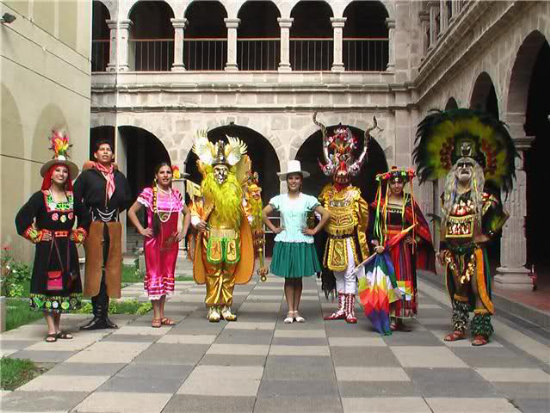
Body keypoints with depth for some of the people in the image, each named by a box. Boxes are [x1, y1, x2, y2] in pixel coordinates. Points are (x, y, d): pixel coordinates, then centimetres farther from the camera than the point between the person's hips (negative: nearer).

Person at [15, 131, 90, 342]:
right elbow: (22, 218, -7)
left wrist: (78, 236, 11)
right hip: (47, 248, -4)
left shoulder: (72, 197, 8)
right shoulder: (40, 197, -3)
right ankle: (51, 329, 2)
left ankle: (58, 327, 16)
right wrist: (36, 236, -7)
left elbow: (85, 218, 21)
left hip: (67, 248, 4)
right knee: (47, 285, -3)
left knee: (64, 286, 7)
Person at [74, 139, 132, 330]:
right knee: (95, 267, -5)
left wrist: (116, 211, 13)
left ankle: (102, 315, 10)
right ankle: (99, 315, -1)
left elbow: (127, 199, 23)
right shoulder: (87, 175, 2)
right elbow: (75, 197, -1)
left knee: (111, 268, 3)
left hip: (113, 227, 4)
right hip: (93, 227, -3)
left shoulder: (119, 176, 13)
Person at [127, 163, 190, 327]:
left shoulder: (176, 194, 9)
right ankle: (156, 316, 1)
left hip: (171, 241, 4)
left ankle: (162, 314, 15)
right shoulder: (149, 193, -4)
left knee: (167, 275, 7)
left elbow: (187, 213, 21)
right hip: (154, 240, -4)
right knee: (155, 274, -4)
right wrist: (141, 230, -7)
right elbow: (131, 211, -3)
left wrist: (183, 232, 10)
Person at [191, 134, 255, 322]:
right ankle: (213, 308, 3)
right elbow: (194, 210, 2)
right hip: (212, 237, -3)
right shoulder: (206, 190, 3)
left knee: (229, 274, 5)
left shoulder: (235, 191, 9)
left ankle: (226, 308, 13)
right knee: (213, 273, -2)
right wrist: (197, 222, -10)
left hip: (232, 238, 3)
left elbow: (242, 213, 18)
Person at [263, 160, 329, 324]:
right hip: (284, 242, 0)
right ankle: (290, 311, 7)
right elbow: (264, 213, 7)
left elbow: (325, 214, -1)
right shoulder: (279, 199, 2)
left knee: (298, 278, 6)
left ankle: (296, 311, 15)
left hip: (302, 243, 0)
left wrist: (315, 230, -4)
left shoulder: (308, 199, -1)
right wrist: (273, 229, 0)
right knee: (288, 278, 3)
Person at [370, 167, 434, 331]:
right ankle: (389, 318, 5)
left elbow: (421, 225, 10)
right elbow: (375, 225, 0)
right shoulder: (381, 202, 3)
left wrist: (415, 240, -4)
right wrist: (377, 243, -10)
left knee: (404, 279, 0)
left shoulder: (409, 202, 5)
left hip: (403, 247, 1)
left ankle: (400, 318, 7)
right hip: (385, 246, -1)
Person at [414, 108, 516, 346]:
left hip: (474, 249, -5)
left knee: (478, 288, -7)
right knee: (457, 288, 9)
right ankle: (459, 328, 18)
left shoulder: (483, 196, -2)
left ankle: (481, 331, -2)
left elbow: (500, 215, -2)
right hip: (454, 250, 5)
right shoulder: (449, 198, 11)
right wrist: (442, 248, 11)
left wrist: (488, 234, -6)